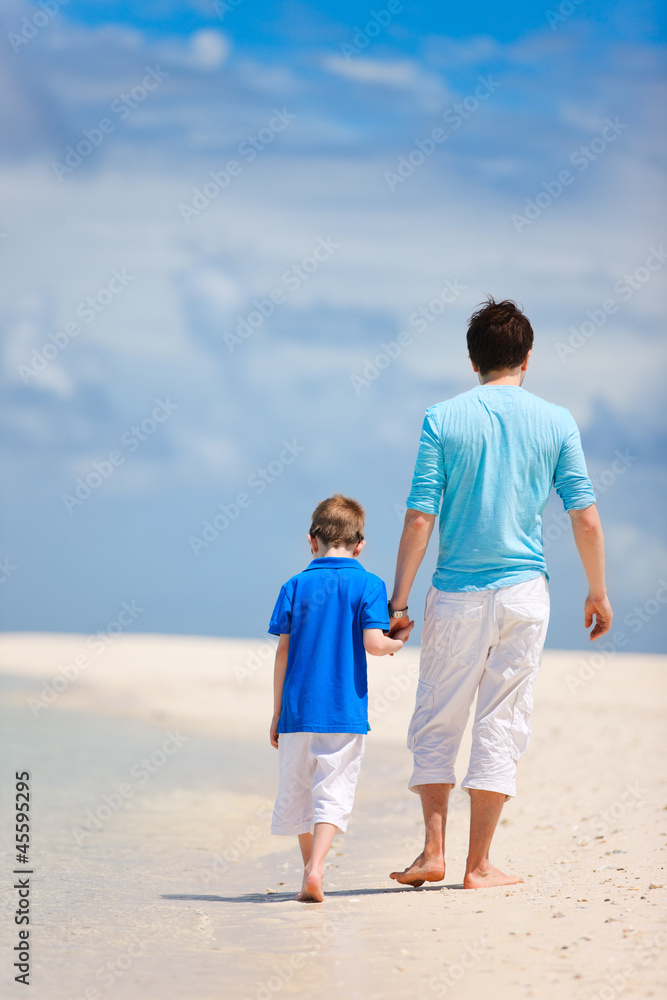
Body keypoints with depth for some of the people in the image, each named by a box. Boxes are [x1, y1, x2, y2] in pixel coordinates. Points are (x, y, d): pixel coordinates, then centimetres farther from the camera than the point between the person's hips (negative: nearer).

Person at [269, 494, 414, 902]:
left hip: (298, 711, 2)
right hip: (346, 713, -2)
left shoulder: (295, 586, 4)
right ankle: (315, 868, -19)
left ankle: (311, 867, 22)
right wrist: (398, 642, 11)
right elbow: (374, 643, -12)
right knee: (333, 792, -2)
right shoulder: (368, 585, -2)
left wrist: (278, 713, 9)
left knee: (297, 792, 15)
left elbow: (283, 652, 3)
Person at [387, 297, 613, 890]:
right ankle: (479, 865, 6)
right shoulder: (556, 423, 1)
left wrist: (398, 600, -1)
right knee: (502, 725, 6)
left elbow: (420, 518, -6)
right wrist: (598, 593, 12)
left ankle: (434, 851, 3)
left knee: (436, 724, 11)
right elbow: (586, 518, 0)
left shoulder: (443, 420, -3)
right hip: (524, 590, 1)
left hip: (457, 594, -1)